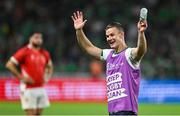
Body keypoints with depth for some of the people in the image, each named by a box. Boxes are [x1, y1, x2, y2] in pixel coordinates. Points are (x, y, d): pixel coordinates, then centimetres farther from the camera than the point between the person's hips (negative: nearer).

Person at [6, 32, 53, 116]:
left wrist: (47, 77, 12)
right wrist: (21, 78, -14)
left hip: (41, 89, 7)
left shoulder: (45, 54, 11)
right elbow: (9, 65, -12)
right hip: (28, 89, -6)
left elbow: (50, 66, 31)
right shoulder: (24, 52, -8)